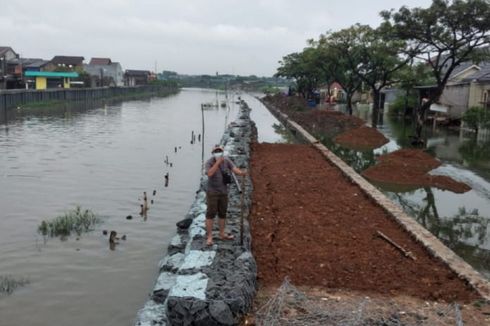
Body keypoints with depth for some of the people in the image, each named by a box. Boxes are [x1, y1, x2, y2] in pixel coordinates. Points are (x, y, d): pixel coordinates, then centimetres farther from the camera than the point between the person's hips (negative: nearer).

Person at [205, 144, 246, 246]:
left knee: (222, 213, 15)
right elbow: (209, 173, -33)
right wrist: (218, 162, -35)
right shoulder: (209, 162, -15)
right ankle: (209, 237, 2)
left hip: (223, 192, 5)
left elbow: (234, 169, -13)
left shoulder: (226, 160, -3)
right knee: (211, 214, -4)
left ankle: (222, 234, 29)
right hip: (212, 192, -5)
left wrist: (241, 172, -34)